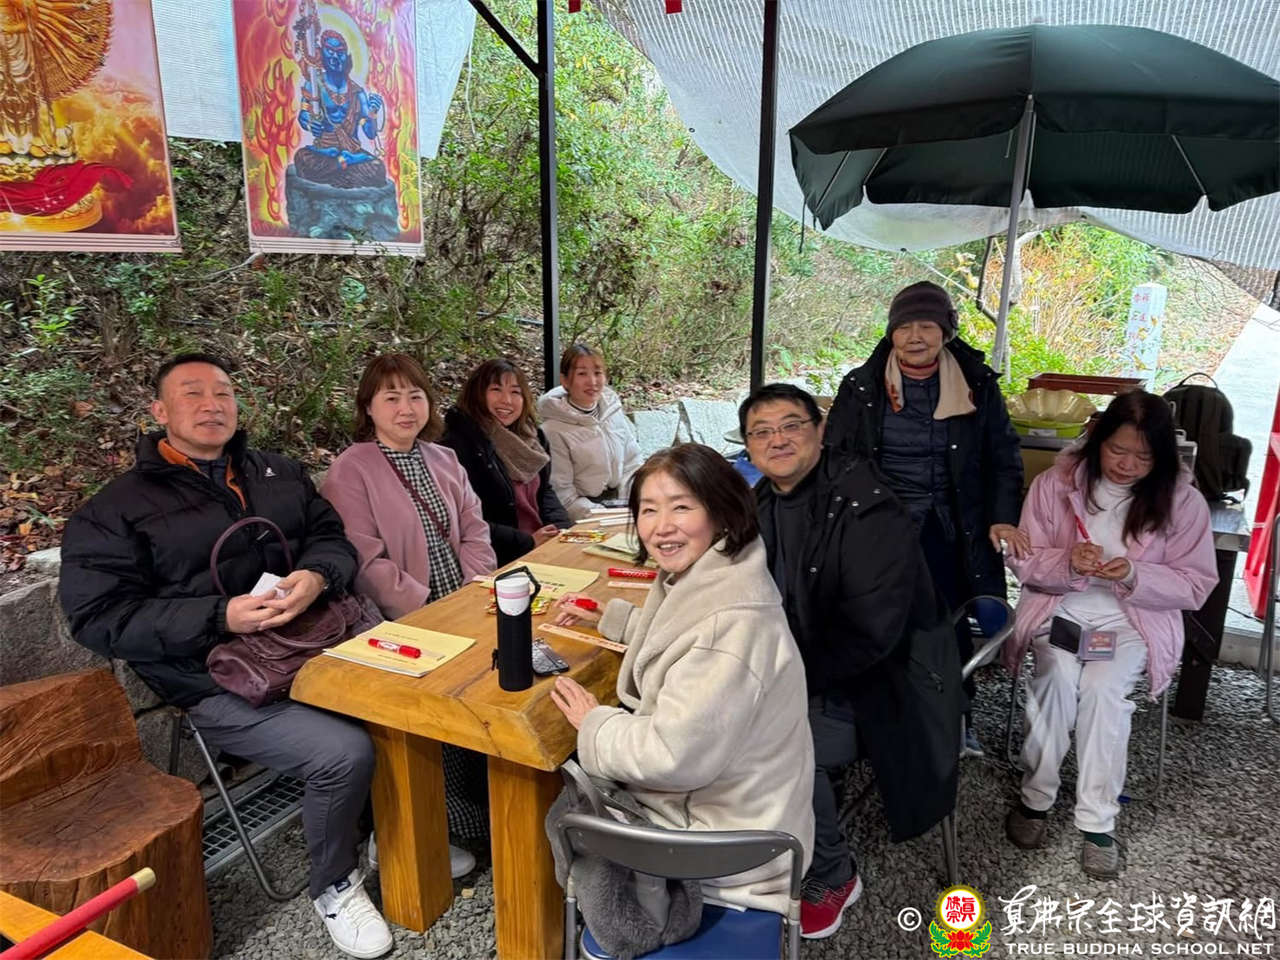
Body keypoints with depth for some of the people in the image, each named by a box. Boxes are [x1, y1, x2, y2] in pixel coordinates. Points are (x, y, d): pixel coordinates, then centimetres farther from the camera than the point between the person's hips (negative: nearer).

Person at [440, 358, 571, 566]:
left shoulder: (530, 437, 13)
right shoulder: (458, 444, -11)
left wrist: (563, 530, 0)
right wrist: (528, 542, -16)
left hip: (543, 545, 8)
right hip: (499, 562, -8)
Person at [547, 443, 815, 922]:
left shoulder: (734, 623, -33)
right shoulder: (703, 579, -3)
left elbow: (675, 755, -32)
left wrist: (595, 723, -16)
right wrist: (607, 616, 16)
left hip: (723, 844, -8)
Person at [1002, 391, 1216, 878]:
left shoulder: (1182, 501, -6)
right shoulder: (1055, 483, -6)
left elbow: (1195, 585, -1)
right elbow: (1024, 562, -1)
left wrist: (1136, 576, -21)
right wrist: (1068, 564, -23)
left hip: (1136, 616, 0)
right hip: (1059, 606, 0)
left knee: (1103, 687, -28)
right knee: (1058, 677, -28)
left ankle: (1097, 821, -13)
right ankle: (1036, 796, -9)